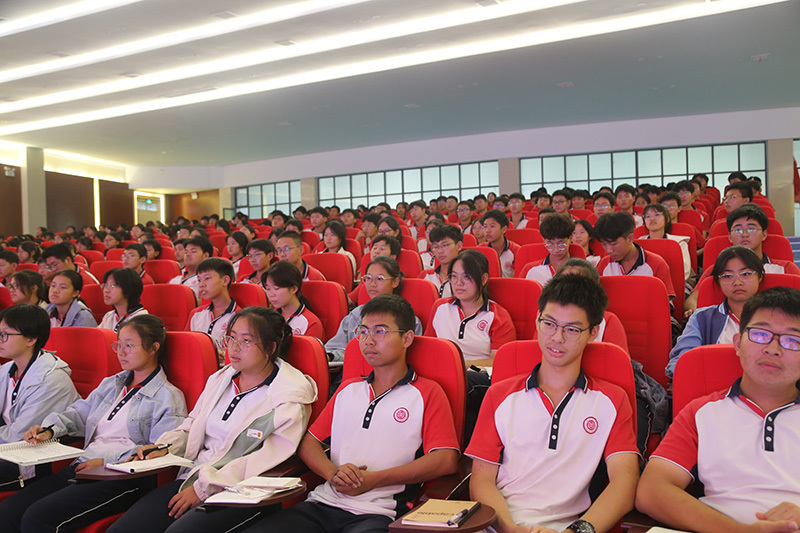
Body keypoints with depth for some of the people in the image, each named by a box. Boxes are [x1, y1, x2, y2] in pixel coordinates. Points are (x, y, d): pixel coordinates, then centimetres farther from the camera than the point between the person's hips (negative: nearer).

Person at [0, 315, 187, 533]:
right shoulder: (111, 384, 25)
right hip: (83, 466, 7)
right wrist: (50, 429, -2)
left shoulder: (168, 397, -2)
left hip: (122, 478, -7)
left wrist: (107, 461, -16)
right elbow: (79, 412, 20)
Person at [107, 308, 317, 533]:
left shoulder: (290, 398, -8)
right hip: (192, 478, 6)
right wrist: (164, 447, 2)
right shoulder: (220, 379, 15)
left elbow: (269, 459, -16)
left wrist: (204, 488, -18)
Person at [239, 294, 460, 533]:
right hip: (323, 503, 5)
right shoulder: (348, 389, 24)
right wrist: (333, 473, -3)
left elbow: (446, 460, -7)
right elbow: (309, 442, 21)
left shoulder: (428, 393, 5)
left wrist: (373, 480, -11)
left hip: (376, 512, -4)